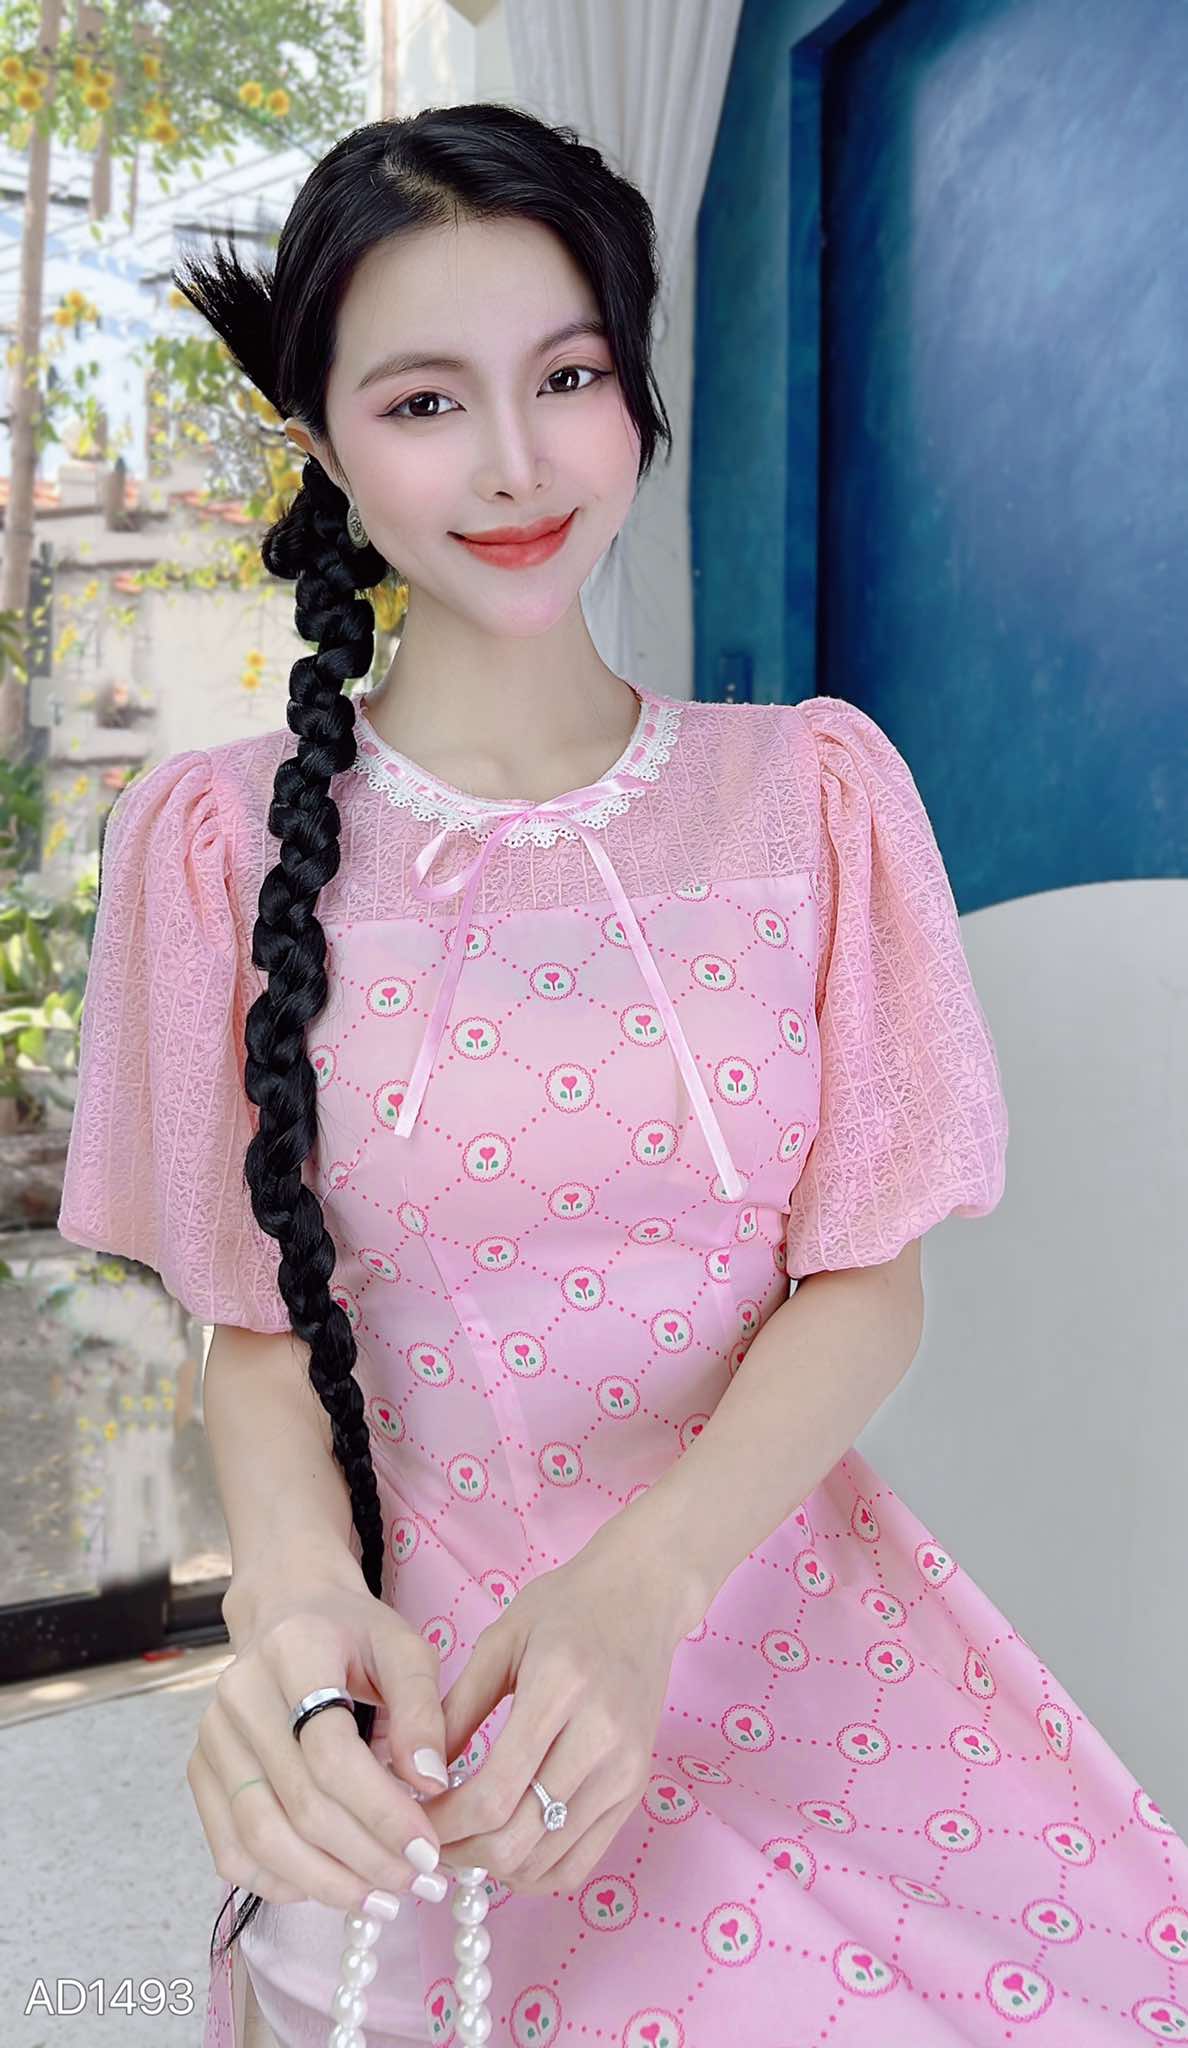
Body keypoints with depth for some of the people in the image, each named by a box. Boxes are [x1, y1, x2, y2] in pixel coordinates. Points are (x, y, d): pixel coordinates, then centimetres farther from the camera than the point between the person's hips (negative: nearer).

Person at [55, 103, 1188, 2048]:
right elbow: (256, 1327, -3)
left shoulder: (814, 787, -3)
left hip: (782, 1627, 2)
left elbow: (866, 1279, -5)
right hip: (417, 1692, -1)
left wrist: (643, 1585, -23)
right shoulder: (224, 839, -6)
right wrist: (297, 1600, -24)